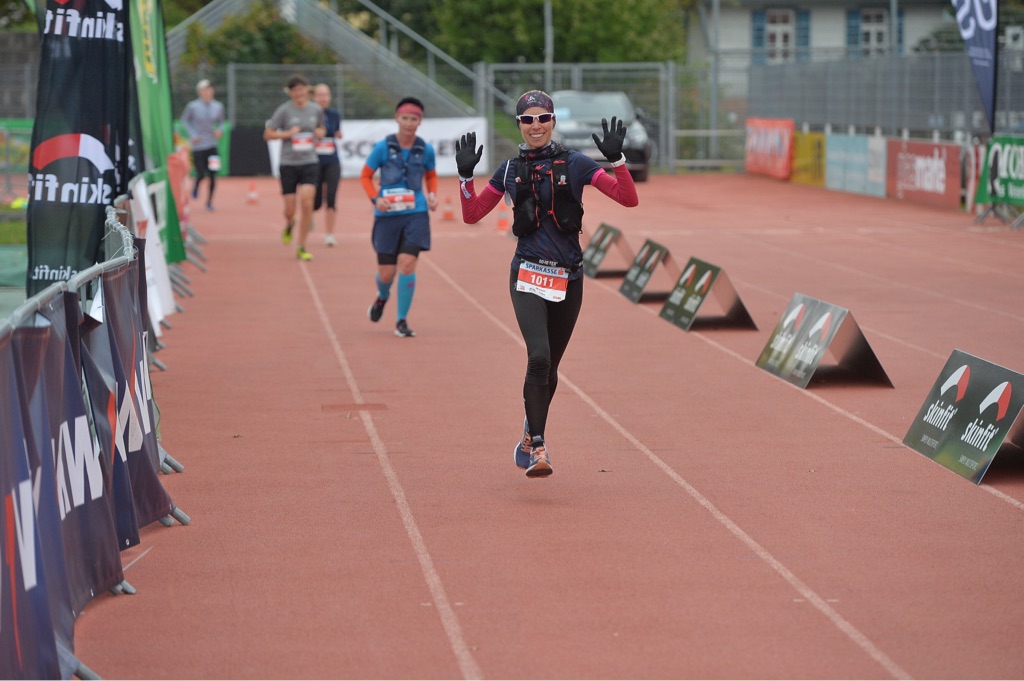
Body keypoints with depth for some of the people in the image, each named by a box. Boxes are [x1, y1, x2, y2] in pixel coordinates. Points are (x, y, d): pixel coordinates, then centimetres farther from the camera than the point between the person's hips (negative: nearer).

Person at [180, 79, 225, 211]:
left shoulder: (218, 106, 2)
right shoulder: (192, 106, -7)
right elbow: (184, 120, 5)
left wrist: (220, 130, -5)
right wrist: (192, 134, -6)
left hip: (212, 145, 3)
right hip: (197, 146, -3)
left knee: (213, 175, -5)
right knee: (201, 174, -4)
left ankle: (209, 201, 11)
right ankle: (196, 187, 33)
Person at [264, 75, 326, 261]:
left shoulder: (316, 110, 4)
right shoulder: (284, 110, -5)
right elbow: (268, 134, -2)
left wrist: (320, 132, 0)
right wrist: (288, 133, -16)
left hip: (310, 163, 1)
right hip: (288, 163, -1)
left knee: (306, 203, -14)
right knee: (290, 209, 0)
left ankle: (301, 248, -4)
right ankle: (289, 225, 40)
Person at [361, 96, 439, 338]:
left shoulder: (425, 150, -1)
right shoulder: (382, 147, -6)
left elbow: (431, 176, 18)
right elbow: (365, 176, 5)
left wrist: (432, 195, 0)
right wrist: (375, 198, -12)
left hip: (415, 214, 0)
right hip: (387, 215, 0)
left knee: (407, 264, -14)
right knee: (386, 272, 3)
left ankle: (402, 321, 1)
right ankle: (382, 298, 42)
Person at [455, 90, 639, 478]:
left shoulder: (575, 165, 1)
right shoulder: (510, 170, 7)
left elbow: (628, 198, -7)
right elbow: (471, 214, 13)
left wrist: (616, 159, -19)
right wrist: (466, 174, 0)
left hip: (568, 278, 1)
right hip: (528, 275, -1)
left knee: (549, 367, 10)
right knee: (539, 357, -21)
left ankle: (529, 440, 31)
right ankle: (537, 448, -17)